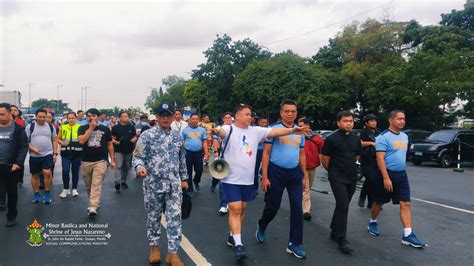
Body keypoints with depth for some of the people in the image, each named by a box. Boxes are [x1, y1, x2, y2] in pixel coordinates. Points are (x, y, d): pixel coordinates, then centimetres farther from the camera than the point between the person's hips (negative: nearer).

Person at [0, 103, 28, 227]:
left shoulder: (18, 129, -5)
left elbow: (24, 147, -8)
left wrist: (18, 163, -18)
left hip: (11, 166, -3)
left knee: (12, 191, 8)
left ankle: (11, 216, 20)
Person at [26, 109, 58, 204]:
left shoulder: (51, 127, 6)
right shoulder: (30, 127, 0)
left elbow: (54, 140, 10)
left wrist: (55, 153, 2)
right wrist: (32, 149, -16)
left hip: (48, 154, 0)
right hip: (34, 156, 0)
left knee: (47, 173, -15)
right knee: (35, 175, 10)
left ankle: (47, 193, 0)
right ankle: (36, 194, 24)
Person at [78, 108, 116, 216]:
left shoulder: (105, 129, 4)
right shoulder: (83, 128, 4)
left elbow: (110, 144, 10)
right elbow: (81, 141, -14)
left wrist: (112, 159, 6)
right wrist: (91, 128, -15)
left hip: (100, 161, -2)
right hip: (86, 161, 2)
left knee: (96, 184, -12)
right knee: (88, 185, 13)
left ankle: (93, 207, -16)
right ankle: (93, 203, 32)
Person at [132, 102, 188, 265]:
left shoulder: (178, 136, 8)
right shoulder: (147, 135, -6)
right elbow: (137, 156, -8)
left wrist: (184, 178, 17)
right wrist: (140, 167, -29)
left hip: (174, 185, 3)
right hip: (153, 184, -3)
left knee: (175, 218, 1)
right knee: (153, 217, 12)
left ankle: (173, 252, 11)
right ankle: (154, 246, 32)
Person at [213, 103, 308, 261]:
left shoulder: (255, 131, 4)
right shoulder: (229, 129, -8)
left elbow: (274, 132, -4)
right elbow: (222, 131, -30)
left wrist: (292, 130, -17)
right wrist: (216, 131, -55)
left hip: (248, 179, 5)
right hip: (231, 179, -5)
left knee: (242, 209, 14)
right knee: (235, 210, -7)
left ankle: (233, 237, 31)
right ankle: (238, 244, -1)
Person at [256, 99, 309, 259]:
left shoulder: (300, 131, 9)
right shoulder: (273, 129, -5)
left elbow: (302, 155, 15)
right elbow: (266, 153, -6)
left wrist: (305, 176, 12)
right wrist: (265, 177, -11)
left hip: (295, 173, 4)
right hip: (276, 172, -4)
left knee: (297, 208, 1)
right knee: (273, 206, 6)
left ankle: (294, 244, 14)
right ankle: (261, 226, 38)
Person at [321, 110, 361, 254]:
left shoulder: (356, 139, 7)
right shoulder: (332, 138, -9)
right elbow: (324, 158, -4)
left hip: (352, 177, 6)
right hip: (337, 177, -6)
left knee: (342, 205, 14)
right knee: (343, 205, -13)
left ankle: (334, 232, 29)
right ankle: (342, 240, -8)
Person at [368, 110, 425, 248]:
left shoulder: (404, 136, 10)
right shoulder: (383, 137, -14)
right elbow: (380, 158, -20)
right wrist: (386, 178, -25)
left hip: (402, 175, 6)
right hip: (387, 174, -6)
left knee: (406, 204, -1)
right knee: (379, 202, 9)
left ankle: (407, 235, 1)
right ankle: (372, 222, 33)